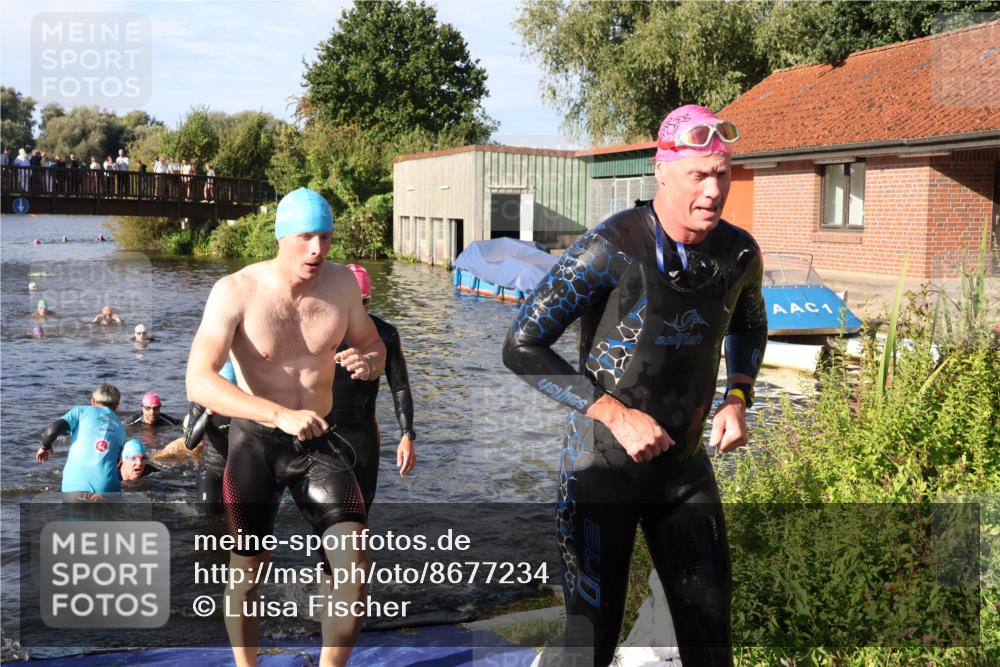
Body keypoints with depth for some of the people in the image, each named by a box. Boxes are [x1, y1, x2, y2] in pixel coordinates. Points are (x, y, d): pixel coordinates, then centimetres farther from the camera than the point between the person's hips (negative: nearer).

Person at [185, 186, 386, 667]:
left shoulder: (341, 282, -5)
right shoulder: (235, 292, -18)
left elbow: (373, 345, 10)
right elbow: (198, 383, -29)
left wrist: (367, 361, -17)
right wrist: (281, 415, -41)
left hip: (318, 441, 3)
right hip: (255, 441, -2)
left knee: (354, 564, -9)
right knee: (248, 569, 11)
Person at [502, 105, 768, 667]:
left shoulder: (739, 253, -3)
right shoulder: (611, 250, -19)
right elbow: (522, 347, -16)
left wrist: (738, 399, 2)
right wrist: (615, 413, -21)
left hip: (685, 463, 5)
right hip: (604, 463, -4)